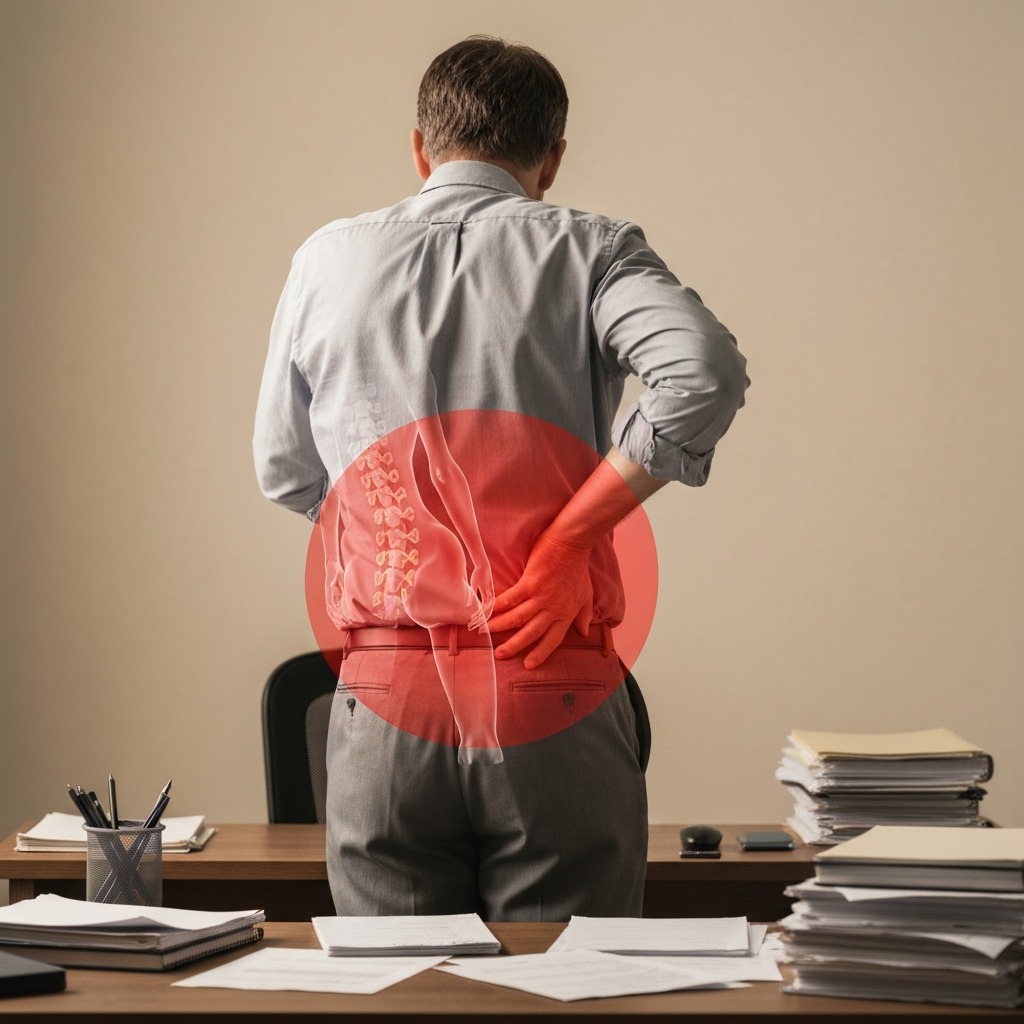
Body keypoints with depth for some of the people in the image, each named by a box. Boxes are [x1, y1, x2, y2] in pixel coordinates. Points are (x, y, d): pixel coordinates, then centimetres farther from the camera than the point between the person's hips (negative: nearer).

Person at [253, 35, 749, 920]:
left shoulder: (328, 261, 10)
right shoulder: (587, 251, 2)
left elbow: (286, 472, 17)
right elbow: (705, 372, -16)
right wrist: (570, 533, -10)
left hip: (387, 709, 2)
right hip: (555, 710, -2)